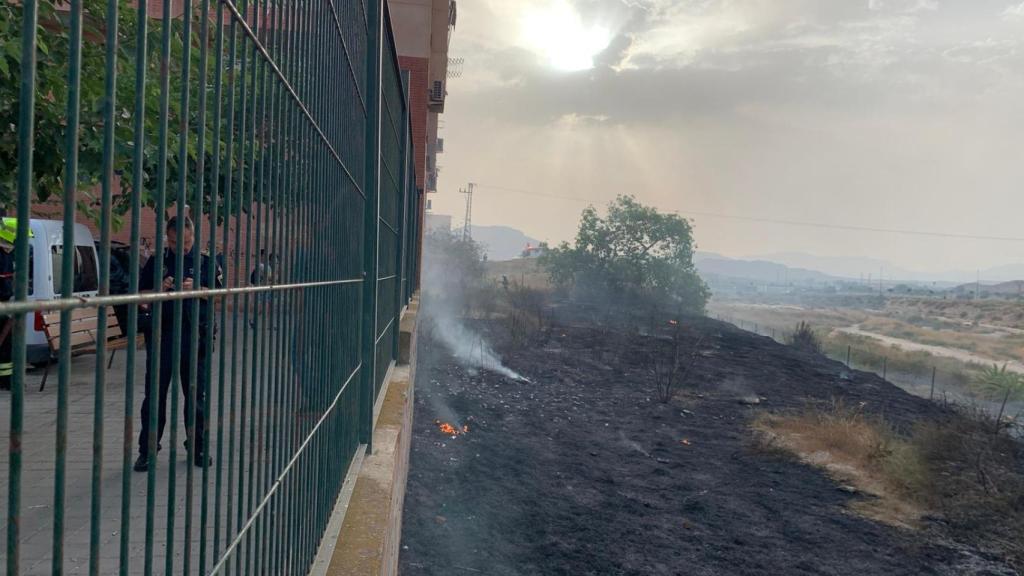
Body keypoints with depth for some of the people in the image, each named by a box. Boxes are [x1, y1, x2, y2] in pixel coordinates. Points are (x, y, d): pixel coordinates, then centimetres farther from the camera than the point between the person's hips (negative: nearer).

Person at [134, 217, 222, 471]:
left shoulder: (206, 263, 8)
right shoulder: (157, 262, 9)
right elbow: (140, 295, 9)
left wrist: (196, 289, -16)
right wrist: (160, 289, -11)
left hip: (195, 334, 0)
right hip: (163, 333, 0)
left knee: (196, 393, 7)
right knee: (155, 393, 2)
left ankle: (197, 446, 19)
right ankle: (147, 450, 12)